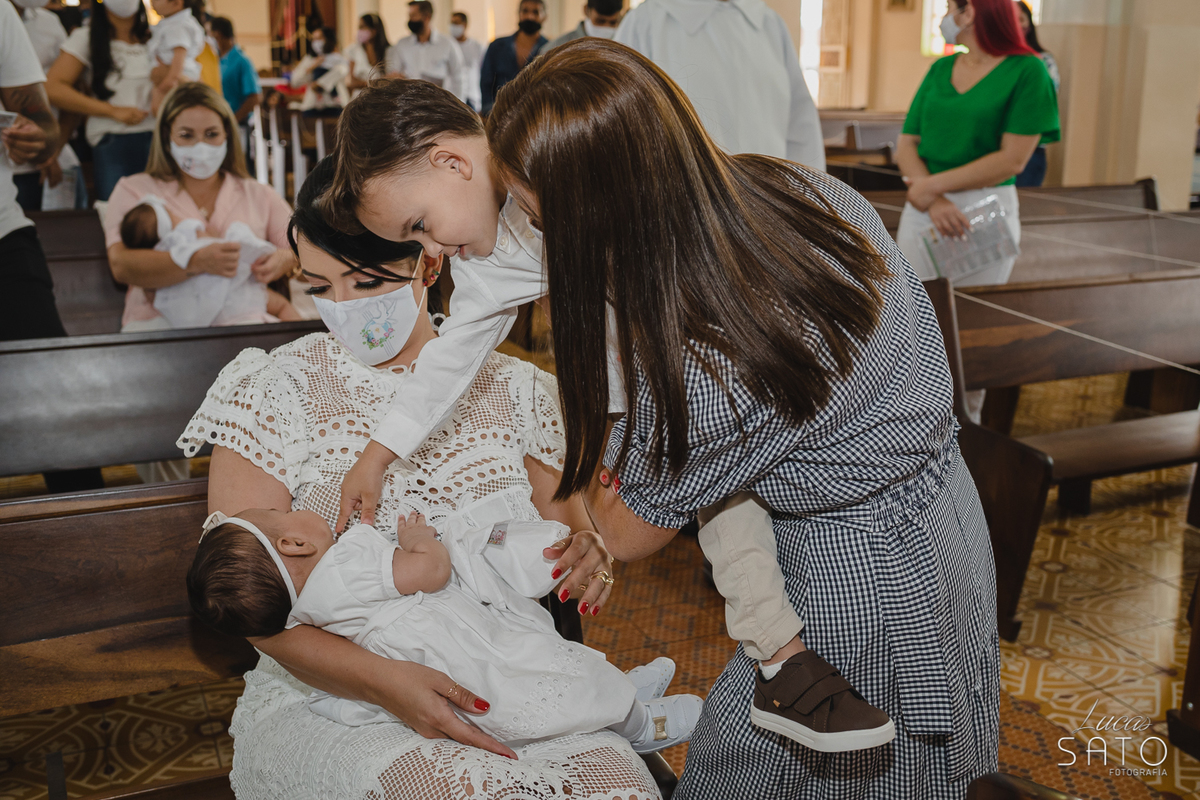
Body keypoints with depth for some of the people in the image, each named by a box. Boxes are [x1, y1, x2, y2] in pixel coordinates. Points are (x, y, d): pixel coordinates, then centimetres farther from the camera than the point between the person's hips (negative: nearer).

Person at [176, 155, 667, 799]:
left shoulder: (514, 389, 9)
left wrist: (588, 557, -13)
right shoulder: (273, 391, 1)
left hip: (501, 688, 3)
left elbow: (568, 532, 15)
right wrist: (382, 680, -23)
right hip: (327, 698, -2)